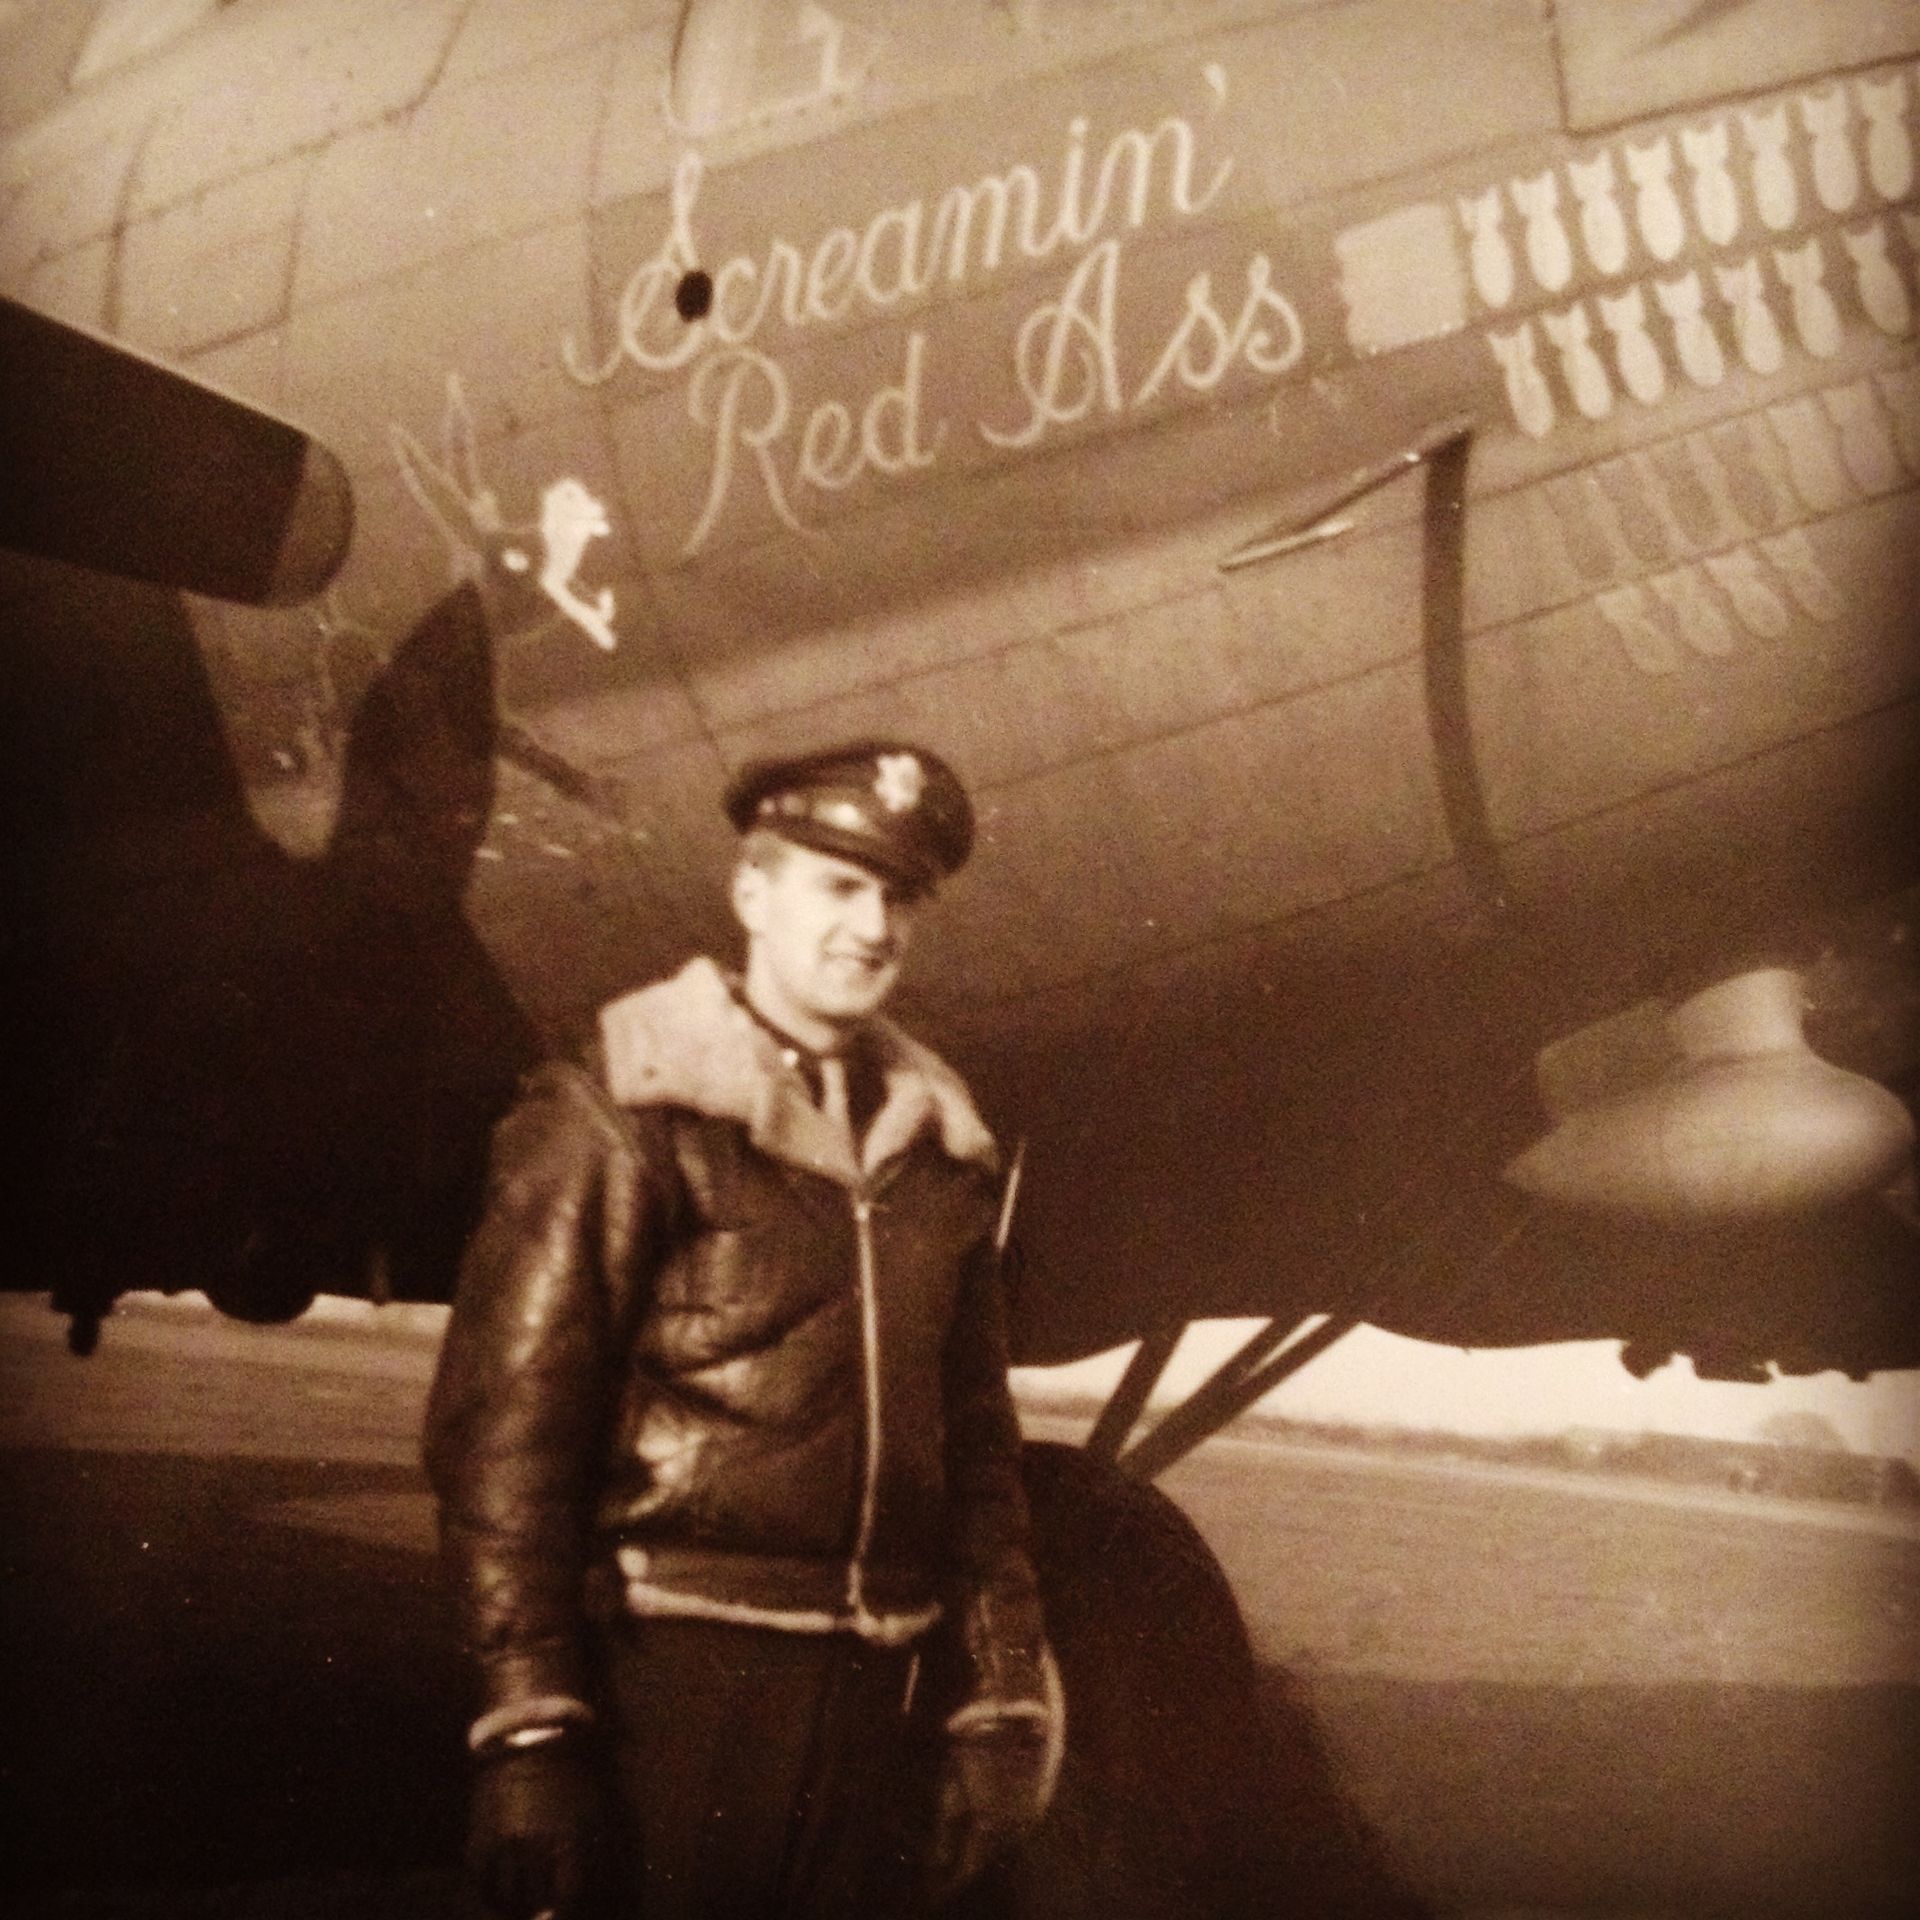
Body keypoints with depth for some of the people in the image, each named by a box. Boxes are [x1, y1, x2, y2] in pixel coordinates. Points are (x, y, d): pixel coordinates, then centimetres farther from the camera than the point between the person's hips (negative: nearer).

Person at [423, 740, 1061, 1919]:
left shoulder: (939, 1148, 11)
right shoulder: (628, 1117, -6)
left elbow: (981, 1450, 13)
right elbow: (504, 1426, -11)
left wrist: (1001, 1703, 9)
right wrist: (530, 1727, -15)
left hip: (880, 1701, 5)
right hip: (677, 1684, -5)